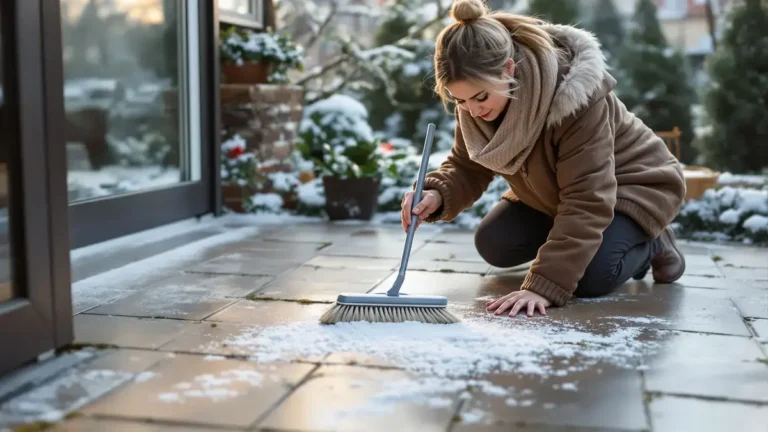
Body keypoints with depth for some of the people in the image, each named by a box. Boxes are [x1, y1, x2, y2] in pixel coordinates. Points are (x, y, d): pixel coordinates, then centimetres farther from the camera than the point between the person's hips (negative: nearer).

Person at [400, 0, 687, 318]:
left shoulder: (577, 100, -39)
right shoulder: (475, 100, -19)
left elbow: (587, 203, -40)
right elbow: (466, 166, -9)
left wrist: (544, 285, -46)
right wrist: (436, 195, -34)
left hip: (633, 185, -7)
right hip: (553, 191, 7)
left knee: (591, 275, -29)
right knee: (493, 244, -9)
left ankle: (652, 243, 4)